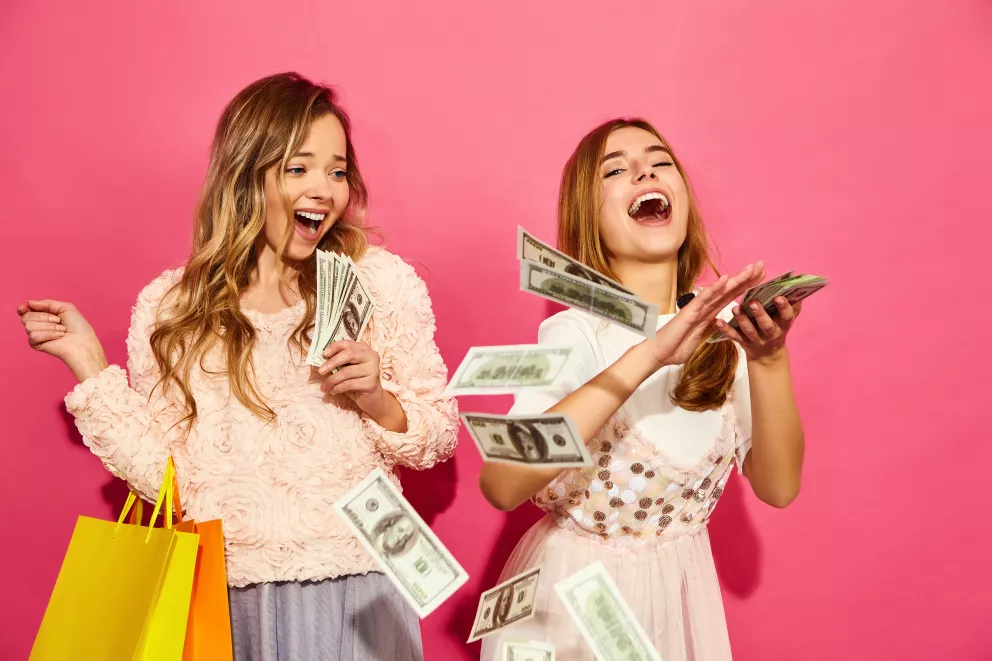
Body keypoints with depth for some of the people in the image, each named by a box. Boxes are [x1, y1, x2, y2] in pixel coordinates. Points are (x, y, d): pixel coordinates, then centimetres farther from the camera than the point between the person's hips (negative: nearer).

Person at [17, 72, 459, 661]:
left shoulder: (384, 281, -3)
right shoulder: (169, 309, 0)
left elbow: (440, 436, 1)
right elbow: (167, 476, -2)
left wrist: (378, 401, -17)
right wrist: (90, 366, -4)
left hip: (355, 592, 0)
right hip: (225, 597, 1)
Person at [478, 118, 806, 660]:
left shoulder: (720, 331, -5)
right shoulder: (576, 333, -20)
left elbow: (778, 487, -9)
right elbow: (501, 485, -35)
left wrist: (770, 359, -25)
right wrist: (647, 356, -40)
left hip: (682, 594, 5)